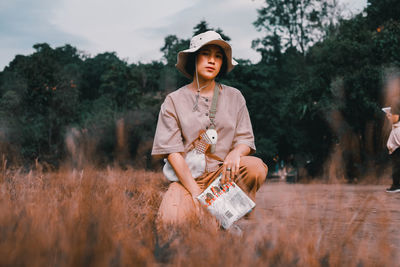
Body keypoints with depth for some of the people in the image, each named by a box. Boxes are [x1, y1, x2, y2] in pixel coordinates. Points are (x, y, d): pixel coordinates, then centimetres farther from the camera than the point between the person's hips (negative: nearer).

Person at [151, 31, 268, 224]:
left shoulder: (234, 97, 11)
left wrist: (235, 153, -20)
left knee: (256, 167, -30)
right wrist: (196, 193, -17)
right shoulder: (174, 101, 4)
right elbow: (172, 152, -5)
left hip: (224, 173, 2)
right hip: (187, 177, -2)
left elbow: (245, 139, 7)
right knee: (172, 219, -31)